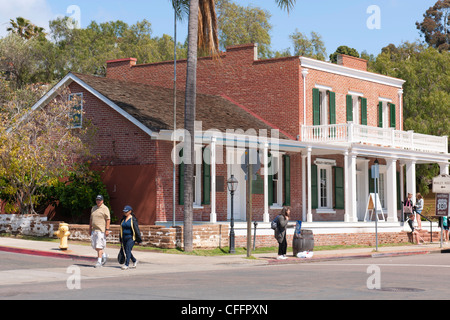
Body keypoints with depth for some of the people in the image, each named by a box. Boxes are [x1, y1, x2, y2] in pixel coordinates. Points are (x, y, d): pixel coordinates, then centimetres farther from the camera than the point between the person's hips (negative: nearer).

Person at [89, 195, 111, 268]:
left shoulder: (105, 208, -6)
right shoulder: (93, 208, 16)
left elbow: (108, 220, -10)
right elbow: (91, 219, 22)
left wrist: (107, 229, -16)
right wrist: (90, 228, 18)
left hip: (101, 230, -7)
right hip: (94, 229, 7)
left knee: (99, 246, -9)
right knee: (94, 245, 8)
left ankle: (99, 262, -6)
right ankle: (104, 255, 28)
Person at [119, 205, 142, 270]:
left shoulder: (133, 219, -9)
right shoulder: (123, 219, 10)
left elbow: (136, 229, -8)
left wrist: (139, 239, -8)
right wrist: (121, 239, 22)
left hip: (131, 237, -7)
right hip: (124, 237, 7)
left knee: (128, 250, -16)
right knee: (126, 251, 10)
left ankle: (127, 264, -16)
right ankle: (134, 261, 32)